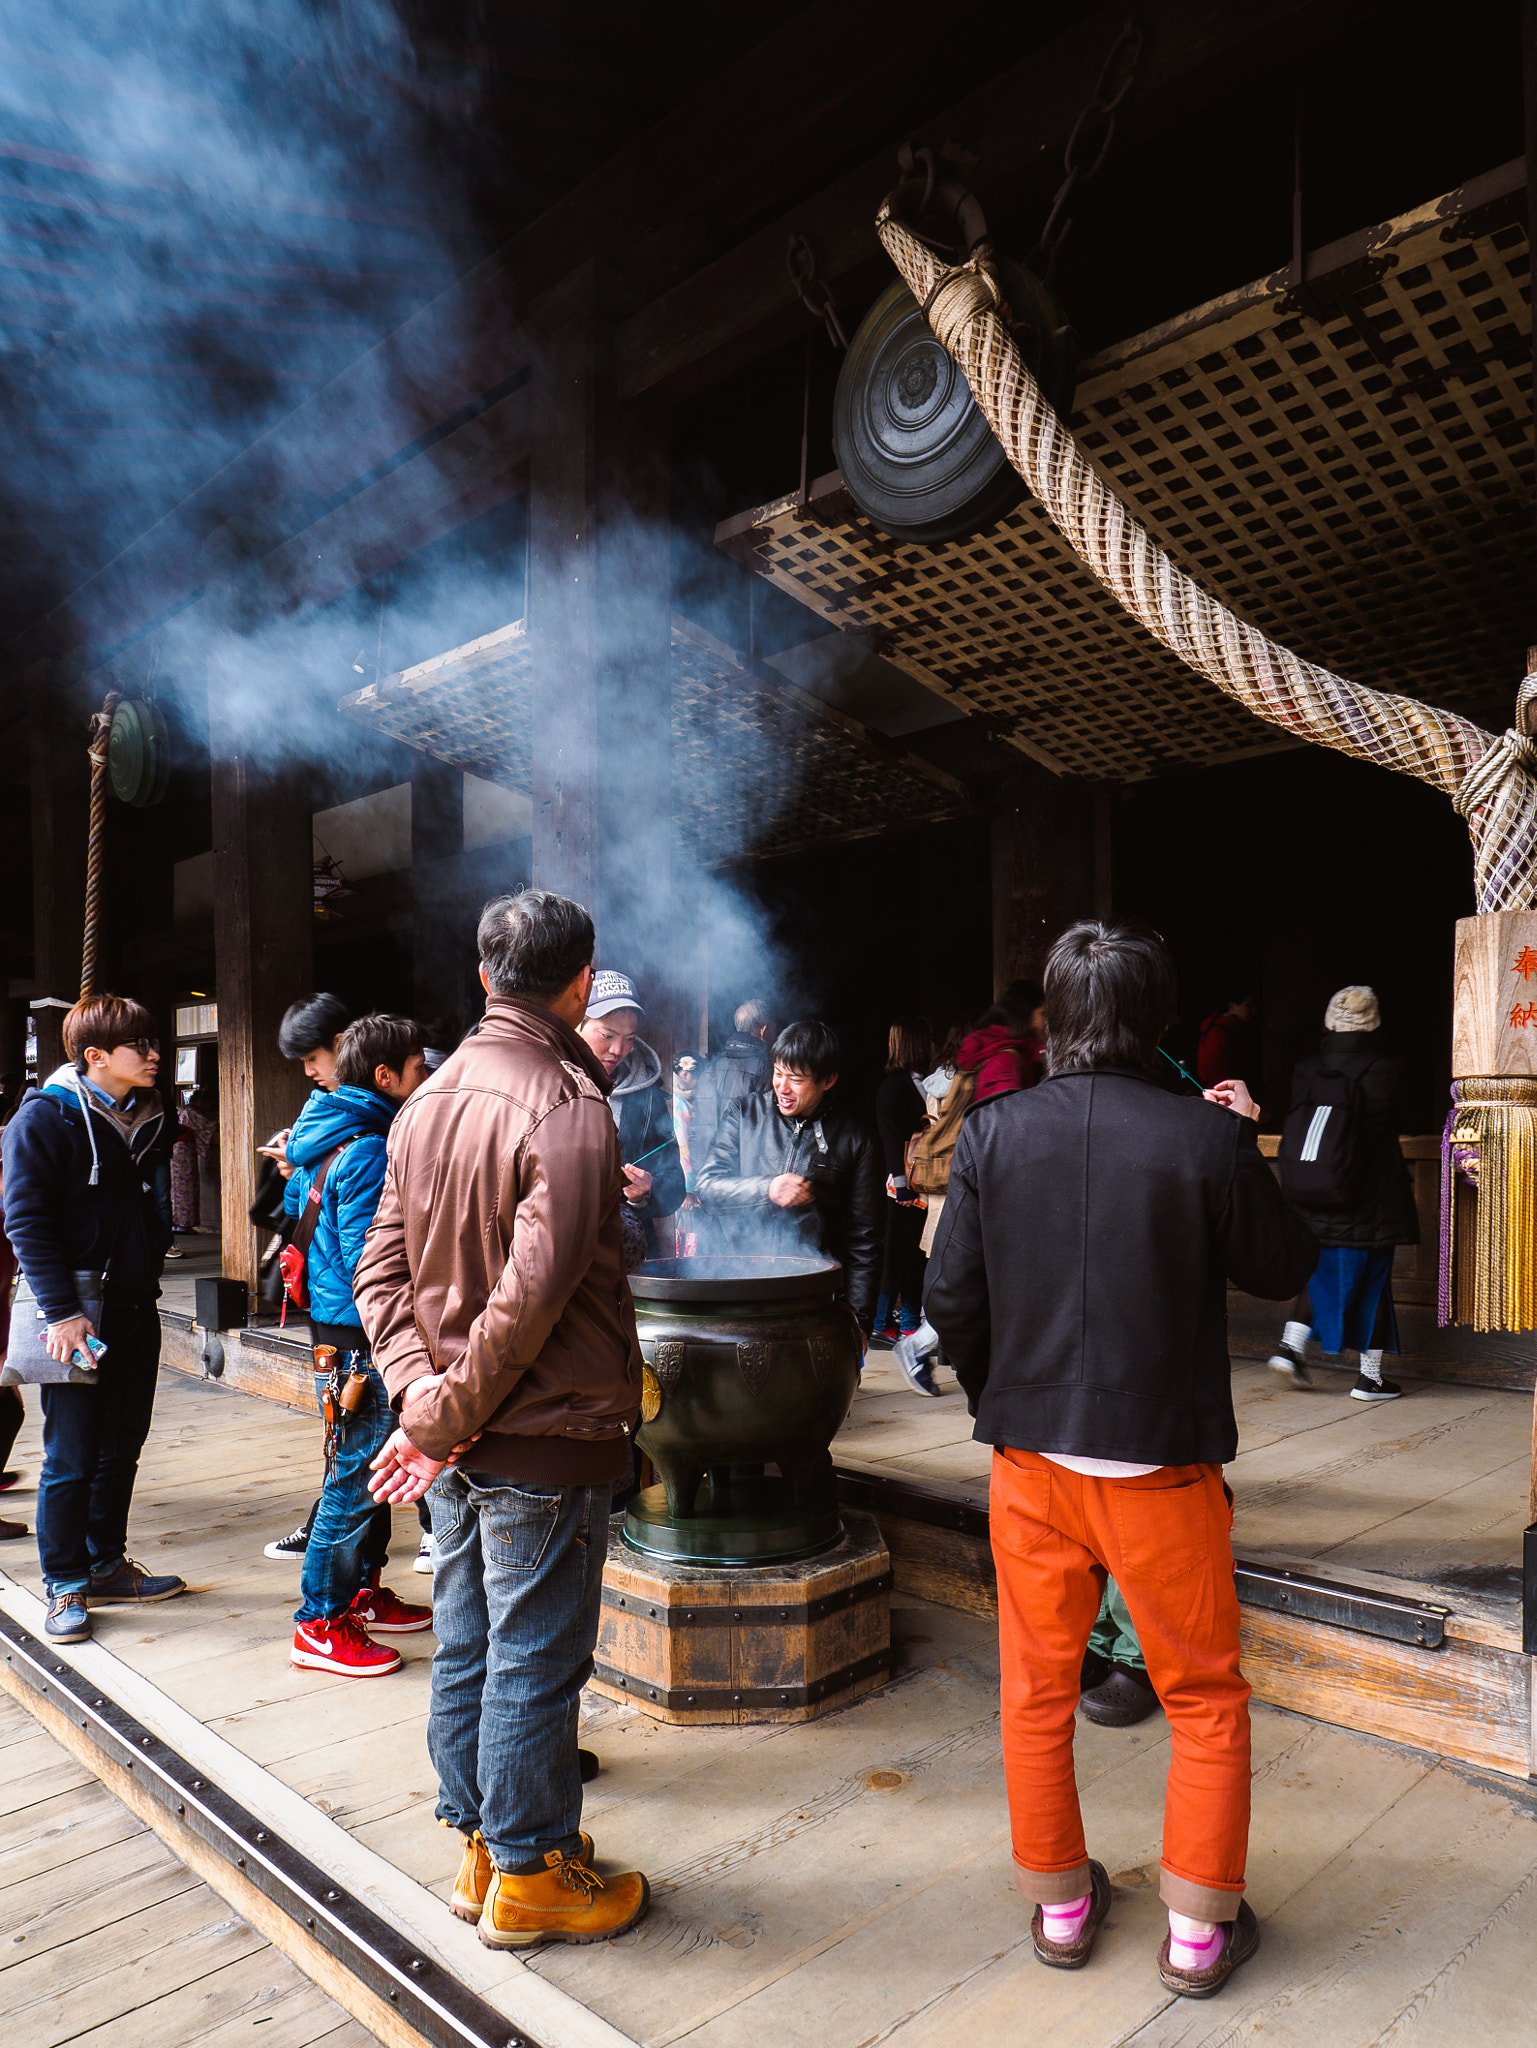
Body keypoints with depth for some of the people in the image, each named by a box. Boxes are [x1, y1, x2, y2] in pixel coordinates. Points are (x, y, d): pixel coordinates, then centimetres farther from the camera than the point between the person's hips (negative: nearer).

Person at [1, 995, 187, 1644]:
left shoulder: (145, 1116, 10)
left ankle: (107, 1565, 28)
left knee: (123, 1445, 14)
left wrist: (150, 1268, 15)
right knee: (72, 1456, 1)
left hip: (135, 1309, 7)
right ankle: (66, 1585, 15)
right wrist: (62, 1310, -19)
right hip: (79, 1315, -7)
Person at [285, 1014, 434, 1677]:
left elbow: (294, 1206, 24)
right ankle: (322, 1625, 10)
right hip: (361, 1337, -10)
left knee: (365, 1472, 20)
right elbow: (368, 1257, -23)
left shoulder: (323, 1138, 12)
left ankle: (364, 1593, 33)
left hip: (332, 1323, 10)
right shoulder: (368, 1150, -20)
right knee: (356, 1479, -1)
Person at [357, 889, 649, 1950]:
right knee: (534, 1661, 8)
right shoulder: (569, 1108, -19)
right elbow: (532, 1294, -25)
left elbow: (383, 1268, 5)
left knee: (467, 1652, 19)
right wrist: (450, 1414, -14)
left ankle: (482, 1844, 36)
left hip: (460, 1449, 8)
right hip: (545, 1442, -8)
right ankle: (530, 1876, 25)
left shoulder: (429, 1098, 6)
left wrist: (422, 1393, -3)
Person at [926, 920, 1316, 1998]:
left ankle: (1059, 1904, 35)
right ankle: (1200, 1928, 30)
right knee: (1206, 1699, 19)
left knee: (1037, 1692, 19)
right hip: (1163, 1464, -2)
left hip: (1032, 1459, 2)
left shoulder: (993, 1131, -8)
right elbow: (1284, 1267, 1)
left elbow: (952, 1298, -4)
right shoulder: (1208, 1136, -15)